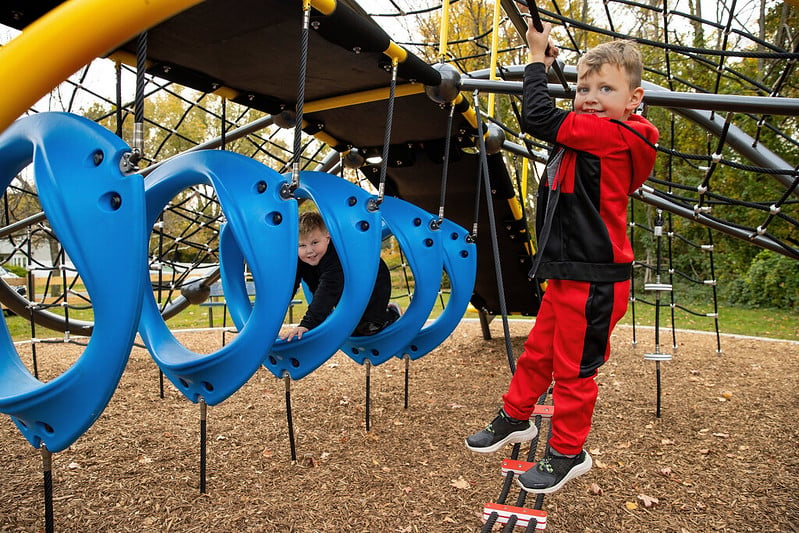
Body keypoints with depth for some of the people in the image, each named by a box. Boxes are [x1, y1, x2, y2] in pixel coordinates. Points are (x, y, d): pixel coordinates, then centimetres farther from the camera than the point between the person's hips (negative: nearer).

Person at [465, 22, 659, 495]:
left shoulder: (612, 135, -17)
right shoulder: (595, 138, 11)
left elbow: (539, 119, -22)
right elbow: (552, 123, 24)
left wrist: (538, 58, -9)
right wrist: (549, 63, 16)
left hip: (593, 282, -9)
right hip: (567, 275, 10)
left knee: (573, 368, 6)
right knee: (538, 351, 21)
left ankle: (568, 454, 25)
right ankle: (515, 419, 40)